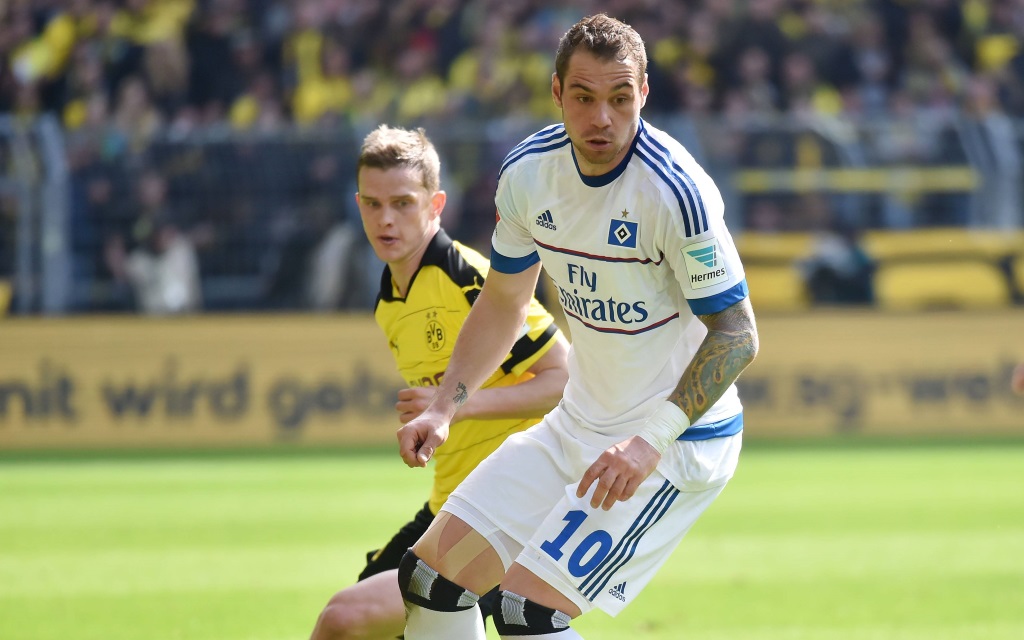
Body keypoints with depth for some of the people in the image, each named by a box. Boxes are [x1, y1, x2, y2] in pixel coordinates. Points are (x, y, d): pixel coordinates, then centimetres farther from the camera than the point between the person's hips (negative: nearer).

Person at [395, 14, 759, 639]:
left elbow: (737, 334, -20)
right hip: (579, 425, 8)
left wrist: (652, 440, -30)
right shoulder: (529, 171, -2)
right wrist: (445, 407, 4)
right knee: (434, 570, 6)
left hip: (675, 440, -8)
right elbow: (505, 302, 14)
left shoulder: (674, 190, -23)